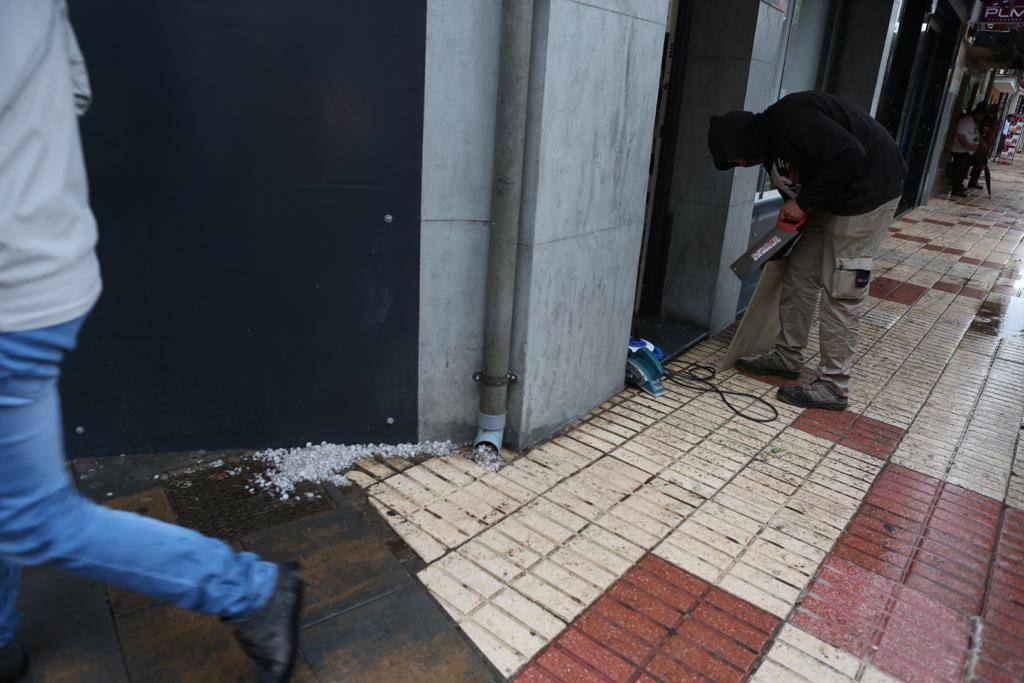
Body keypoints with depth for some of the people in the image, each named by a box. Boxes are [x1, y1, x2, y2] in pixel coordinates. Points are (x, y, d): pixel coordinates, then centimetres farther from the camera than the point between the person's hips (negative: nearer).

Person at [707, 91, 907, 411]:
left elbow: (850, 155, -29)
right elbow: (796, 187, 18)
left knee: (841, 291, -8)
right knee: (799, 275, 11)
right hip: (832, 199, 10)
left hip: (868, 191, -10)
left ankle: (833, 386, 0)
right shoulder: (770, 146, 8)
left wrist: (805, 202, -20)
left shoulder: (791, 119, -22)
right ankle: (788, 356, 23)